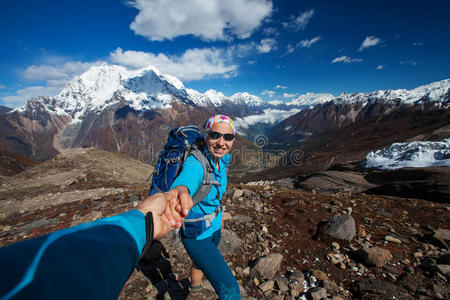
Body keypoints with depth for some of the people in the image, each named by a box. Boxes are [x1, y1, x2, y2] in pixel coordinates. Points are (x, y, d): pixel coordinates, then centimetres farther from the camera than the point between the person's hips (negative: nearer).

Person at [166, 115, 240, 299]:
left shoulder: (222, 159, -8)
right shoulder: (195, 163, -31)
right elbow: (187, 181, -55)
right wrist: (180, 192, -76)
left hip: (214, 228, 8)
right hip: (197, 234, -8)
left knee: (202, 262, 34)